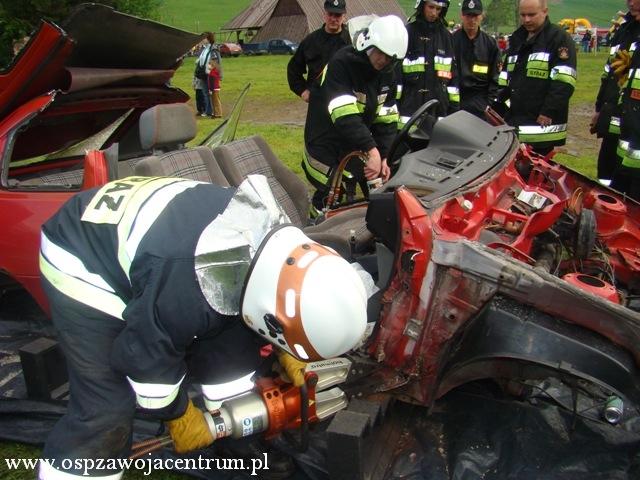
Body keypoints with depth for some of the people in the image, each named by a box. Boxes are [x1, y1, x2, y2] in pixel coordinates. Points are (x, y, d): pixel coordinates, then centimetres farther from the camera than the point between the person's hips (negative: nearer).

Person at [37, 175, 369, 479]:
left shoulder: (271, 233, -16)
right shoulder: (192, 293, -40)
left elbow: (268, 294, 7)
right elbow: (146, 354, -22)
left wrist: (284, 354, 5)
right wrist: (179, 416, -6)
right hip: (81, 263, -7)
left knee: (231, 340, 5)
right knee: (107, 408, -13)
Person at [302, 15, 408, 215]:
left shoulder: (387, 75, 3)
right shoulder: (341, 63, -20)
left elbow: (387, 119, 4)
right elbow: (344, 116, -31)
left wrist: (384, 156, -8)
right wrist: (372, 150, -38)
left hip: (356, 144, 7)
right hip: (326, 144, -7)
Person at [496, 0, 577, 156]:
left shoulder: (559, 38, -3)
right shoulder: (516, 39, 20)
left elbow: (564, 82, -12)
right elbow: (505, 77, 24)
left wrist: (549, 112, -19)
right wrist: (499, 108, 15)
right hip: (514, 122, 7)